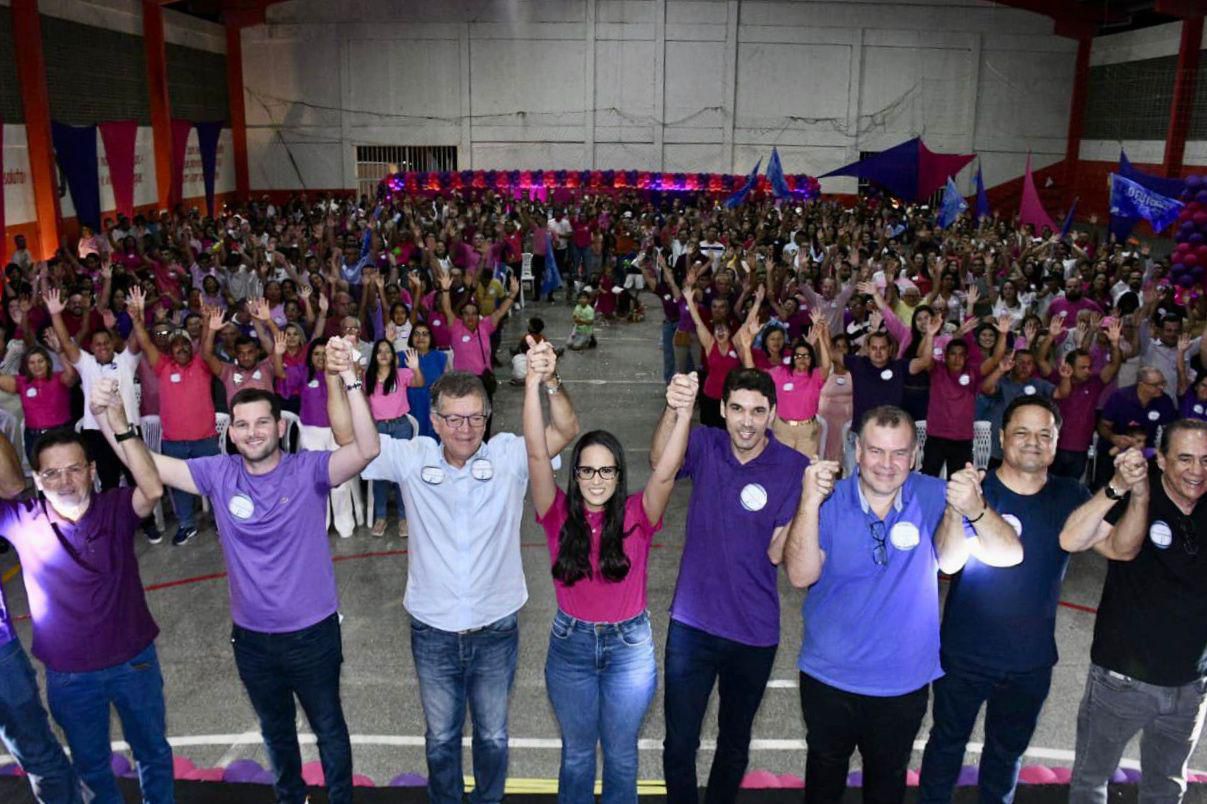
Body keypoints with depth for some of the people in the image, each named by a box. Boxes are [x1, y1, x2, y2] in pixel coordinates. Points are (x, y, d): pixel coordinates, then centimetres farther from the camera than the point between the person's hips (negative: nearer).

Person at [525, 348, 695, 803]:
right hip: (571, 644, 1)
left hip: (630, 645, 0)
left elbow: (665, 471, -28)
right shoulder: (560, 514, -10)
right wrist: (533, 385, -38)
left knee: (621, 753, 17)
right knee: (577, 751, 18)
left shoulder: (637, 516, -11)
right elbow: (537, 455, -23)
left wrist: (684, 413, -46)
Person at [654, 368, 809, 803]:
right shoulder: (705, 446, -6)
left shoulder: (795, 467, -11)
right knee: (679, 743, 8)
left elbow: (777, 552, -13)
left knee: (735, 743, 22)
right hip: (692, 621, 0)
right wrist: (673, 410, -47)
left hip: (754, 630, 0)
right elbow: (660, 461, -28)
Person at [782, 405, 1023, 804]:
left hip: (904, 681, 0)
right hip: (829, 677, 0)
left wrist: (975, 510, -40)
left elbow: (1010, 555, -21)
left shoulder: (934, 498, -13)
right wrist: (809, 502, -37)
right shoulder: (830, 501, -14)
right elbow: (801, 575, -25)